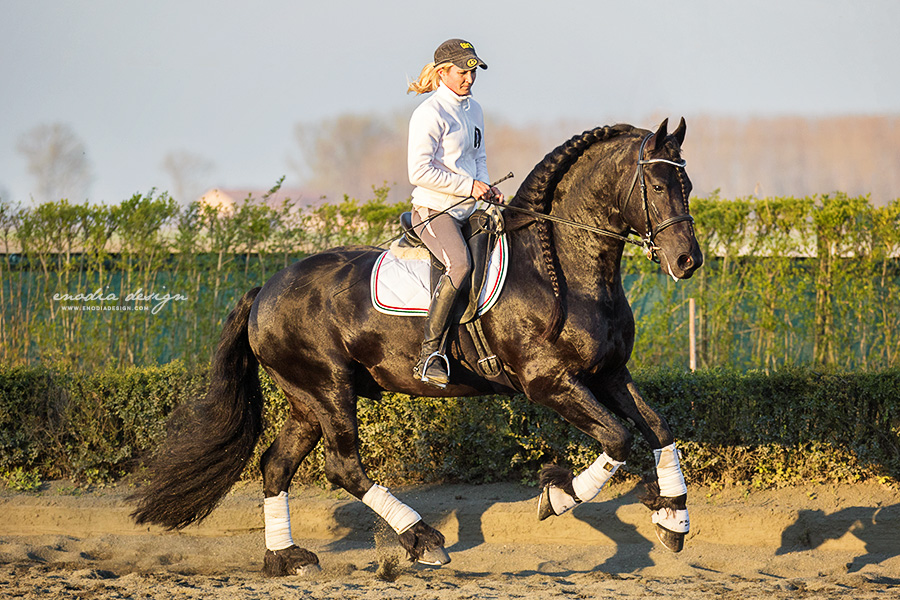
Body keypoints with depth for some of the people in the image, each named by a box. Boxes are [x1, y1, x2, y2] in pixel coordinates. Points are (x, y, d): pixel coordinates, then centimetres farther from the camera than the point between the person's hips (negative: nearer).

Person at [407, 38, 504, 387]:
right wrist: (469, 187, -17)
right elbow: (420, 171, -18)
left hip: (466, 213, 9)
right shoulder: (430, 113, -12)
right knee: (460, 264, -33)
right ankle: (429, 355, -31)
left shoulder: (473, 110, 16)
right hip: (433, 211, -9)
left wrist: (487, 187, 5)